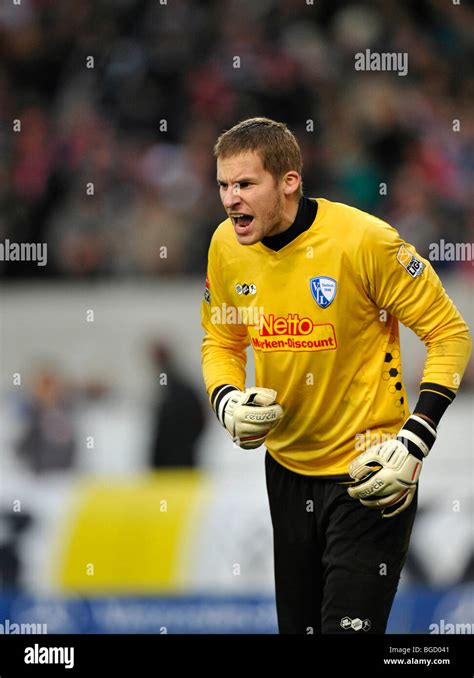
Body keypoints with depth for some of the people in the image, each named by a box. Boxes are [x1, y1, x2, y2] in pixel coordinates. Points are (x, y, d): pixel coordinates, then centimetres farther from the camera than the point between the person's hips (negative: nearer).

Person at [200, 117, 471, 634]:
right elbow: (221, 343, 12)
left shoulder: (363, 239, -20)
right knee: (297, 625, 14)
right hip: (287, 468, 6)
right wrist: (226, 401, -10)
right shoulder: (227, 246, -3)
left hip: (368, 475, -6)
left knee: (348, 625, -14)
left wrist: (415, 442, -21)